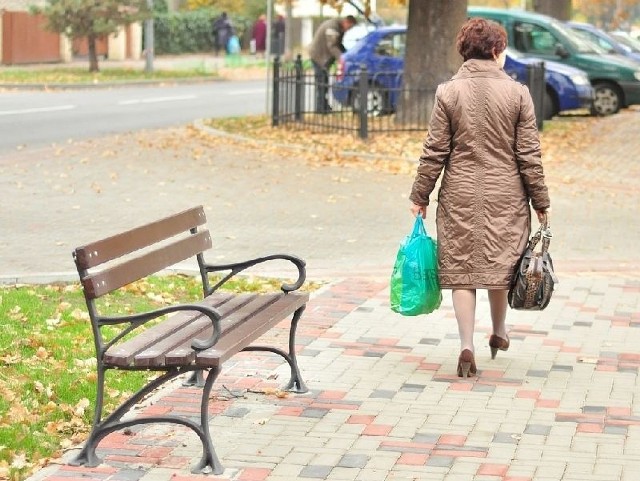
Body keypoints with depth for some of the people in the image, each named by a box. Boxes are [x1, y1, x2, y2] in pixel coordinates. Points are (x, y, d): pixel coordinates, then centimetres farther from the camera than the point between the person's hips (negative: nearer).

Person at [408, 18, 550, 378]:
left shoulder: (448, 92, -3)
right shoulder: (518, 93, -4)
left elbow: (434, 152, -3)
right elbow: (529, 155, -3)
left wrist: (420, 196, 7)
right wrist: (541, 202, 6)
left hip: (460, 195, 0)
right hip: (506, 195, 0)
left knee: (461, 267, 4)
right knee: (501, 262, 17)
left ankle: (467, 346, -3)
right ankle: (499, 333, 32)